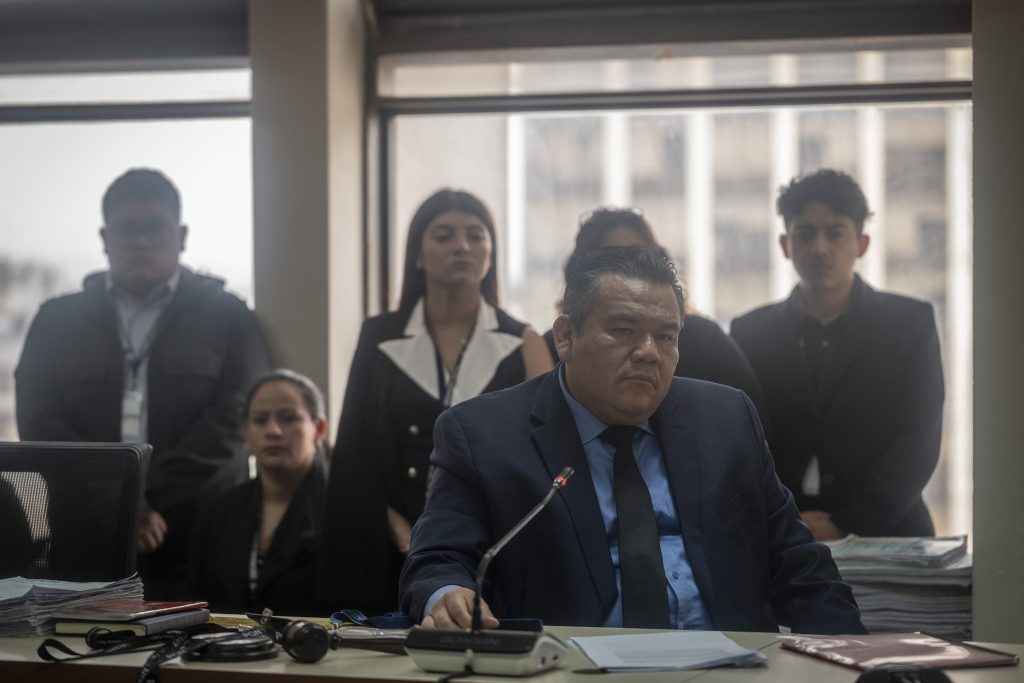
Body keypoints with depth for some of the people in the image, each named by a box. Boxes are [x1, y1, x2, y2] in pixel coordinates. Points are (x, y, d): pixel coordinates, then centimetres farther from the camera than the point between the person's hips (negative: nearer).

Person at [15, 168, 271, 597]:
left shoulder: (226, 318, 9)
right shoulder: (58, 321, 15)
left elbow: (230, 422, -2)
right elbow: (38, 421, 4)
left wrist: (153, 504, -13)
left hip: (197, 549, -1)